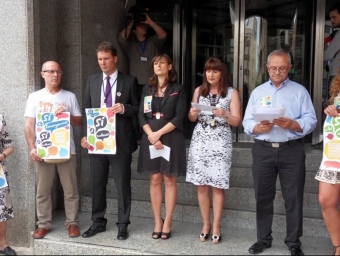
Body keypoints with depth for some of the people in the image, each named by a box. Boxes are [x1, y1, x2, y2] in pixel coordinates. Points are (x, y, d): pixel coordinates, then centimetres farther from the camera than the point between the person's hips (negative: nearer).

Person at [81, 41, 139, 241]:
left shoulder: (129, 81, 0)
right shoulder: (92, 80, 9)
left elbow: (138, 108, 2)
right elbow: (87, 109, 9)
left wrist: (124, 108, -19)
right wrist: (85, 134, -2)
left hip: (121, 141, -3)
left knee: (123, 183, 5)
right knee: (98, 183, 11)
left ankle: (123, 224, 17)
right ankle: (98, 222, 25)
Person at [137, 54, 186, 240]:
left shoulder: (178, 89, 2)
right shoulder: (147, 89, 12)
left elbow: (179, 117, -7)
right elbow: (141, 115, 4)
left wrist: (159, 133, -14)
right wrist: (151, 135, -11)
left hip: (171, 138, -3)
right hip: (150, 138, 3)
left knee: (169, 180, 1)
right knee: (154, 179, 4)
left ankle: (167, 223, 8)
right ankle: (157, 222, 12)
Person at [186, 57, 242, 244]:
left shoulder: (232, 93, 1)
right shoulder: (199, 91, 9)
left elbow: (237, 121, -3)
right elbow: (191, 119, 11)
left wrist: (224, 114, -22)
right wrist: (193, 113, -12)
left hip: (221, 141, -2)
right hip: (200, 139, 3)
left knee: (217, 185, -2)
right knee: (201, 185, 4)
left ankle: (216, 226, 9)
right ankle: (206, 224, 17)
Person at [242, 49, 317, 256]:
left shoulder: (300, 91, 5)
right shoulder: (257, 92, 13)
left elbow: (310, 121, -4)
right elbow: (247, 121, 7)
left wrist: (291, 124, -22)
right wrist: (258, 127, -14)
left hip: (292, 151, -2)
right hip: (263, 150, 2)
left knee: (293, 198, 2)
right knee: (263, 197, 8)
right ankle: (264, 239, 21)